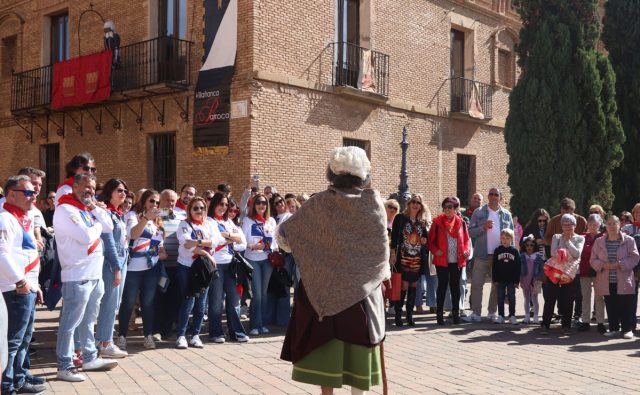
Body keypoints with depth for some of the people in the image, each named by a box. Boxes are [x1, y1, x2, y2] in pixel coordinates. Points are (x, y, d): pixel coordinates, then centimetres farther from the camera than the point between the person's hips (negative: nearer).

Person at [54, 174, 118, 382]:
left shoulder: (88, 209, 16)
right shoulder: (65, 209, -13)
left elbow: (109, 227, 11)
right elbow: (86, 237, -22)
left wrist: (95, 208, 1)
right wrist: (97, 225, -2)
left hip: (95, 275, 9)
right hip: (77, 276, -9)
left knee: (88, 321, 18)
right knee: (70, 323, -4)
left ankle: (90, 358, 28)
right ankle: (65, 367, 2)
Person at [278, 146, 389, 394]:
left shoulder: (320, 203, -7)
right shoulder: (373, 201, -6)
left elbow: (284, 234, -2)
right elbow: (382, 246, -2)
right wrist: (383, 272, 14)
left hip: (326, 287, 0)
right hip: (363, 289, 1)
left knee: (326, 342, 6)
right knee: (358, 343, 9)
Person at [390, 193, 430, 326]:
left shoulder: (423, 222, 12)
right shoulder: (400, 218, 0)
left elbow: (427, 236, 22)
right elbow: (394, 236, -4)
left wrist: (425, 240, -1)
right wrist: (393, 253, -12)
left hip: (417, 259, 4)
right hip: (403, 258, -4)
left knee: (413, 286, 7)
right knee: (404, 286, -8)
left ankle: (409, 315, 14)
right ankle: (398, 314, 2)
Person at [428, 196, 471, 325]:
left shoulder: (461, 222, 6)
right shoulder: (437, 222, -1)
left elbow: (466, 239, 12)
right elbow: (431, 240, 1)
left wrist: (467, 250, -6)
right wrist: (435, 251, -14)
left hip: (458, 260, 2)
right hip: (442, 260, -2)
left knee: (455, 286, 9)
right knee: (442, 285, 2)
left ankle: (456, 312, 17)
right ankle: (439, 313, 9)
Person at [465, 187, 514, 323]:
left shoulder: (506, 215, 9)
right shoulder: (479, 212, 3)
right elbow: (470, 231, -1)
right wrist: (483, 227, -16)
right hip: (482, 254, -2)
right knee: (476, 284, -5)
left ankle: (493, 312, 19)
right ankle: (476, 313, 1)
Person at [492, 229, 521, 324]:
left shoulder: (514, 251, -1)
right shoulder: (497, 250, 0)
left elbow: (518, 267, -1)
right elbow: (494, 266, 0)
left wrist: (517, 280, -4)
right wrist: (494, 279, -4)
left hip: (511, 280, -1)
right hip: (500, 279, 1)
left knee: (512, 298, 5)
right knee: (500, 298, 7)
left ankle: (512, 316, 13)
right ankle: (500, 316, 14)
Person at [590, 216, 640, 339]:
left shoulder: (629, 240, 1)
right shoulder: (599, 241, 8)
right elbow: (593, 260, 6)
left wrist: (619, 264, -17)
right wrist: (603, 265, -14)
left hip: (624, 281, -2)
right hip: (606, 282, 2)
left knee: (626, 306, -1)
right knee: (611, 307, 7)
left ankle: (627, 329, 10)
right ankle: (614, 328, 17)